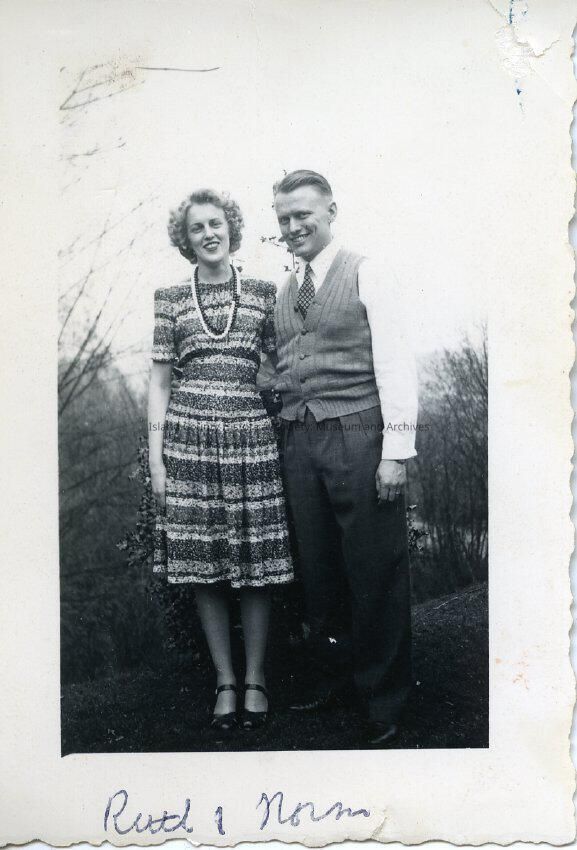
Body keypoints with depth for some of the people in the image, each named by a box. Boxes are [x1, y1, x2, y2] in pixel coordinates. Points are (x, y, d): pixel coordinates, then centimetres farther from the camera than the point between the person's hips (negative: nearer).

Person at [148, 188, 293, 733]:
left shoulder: (263, 293, 8)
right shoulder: (170, 299, 9)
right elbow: (160, 381, 8)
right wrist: (156, 454, 1)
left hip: (250, 435, 0)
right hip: (189, 437, 0)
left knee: (256, 565, 2)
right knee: (203, 566, 4)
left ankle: (255, 678, 17)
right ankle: (224, 681, 18)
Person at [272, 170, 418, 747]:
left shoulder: (368, 274, -1)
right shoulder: (284, 293, 16)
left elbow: (395, 362, -7)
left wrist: (396, 450, -13)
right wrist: (284, 436, 8)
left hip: (356, 436, -5)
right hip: (298, 442, 6)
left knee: (374, 571, 0)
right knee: (315, 569, 12)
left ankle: (382, 701, 13)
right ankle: (330, 676, 29)